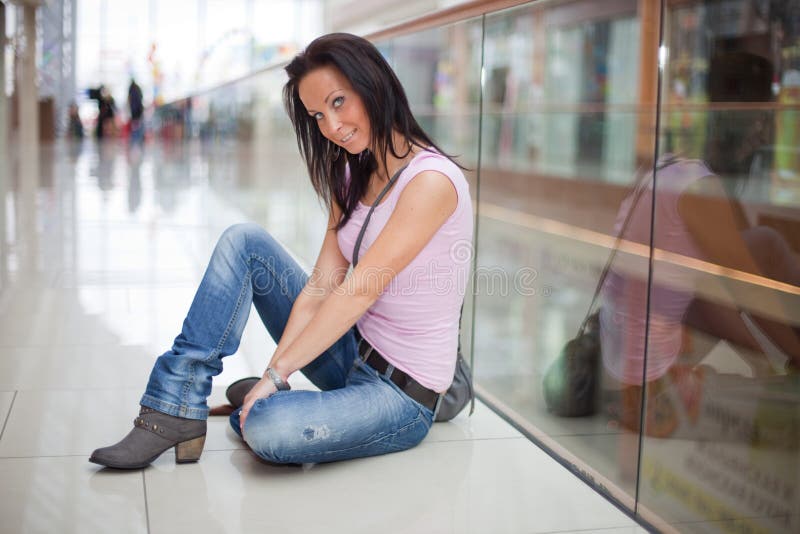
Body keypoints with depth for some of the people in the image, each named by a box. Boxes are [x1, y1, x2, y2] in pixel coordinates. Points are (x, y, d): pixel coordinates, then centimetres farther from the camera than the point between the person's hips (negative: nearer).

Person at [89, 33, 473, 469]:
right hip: (353, 354, 8)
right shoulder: (352, 178, 8)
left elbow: (360, 289, -24)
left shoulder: (431, 180, -20)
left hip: (402, 394, -8)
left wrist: (276, 373, -22)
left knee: (267, 428, -36)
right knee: (244, 242, -4)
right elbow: (321, 285, -1)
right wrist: (274, 372, -12)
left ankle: (257, 406, 1)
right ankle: (175, 410, -7)